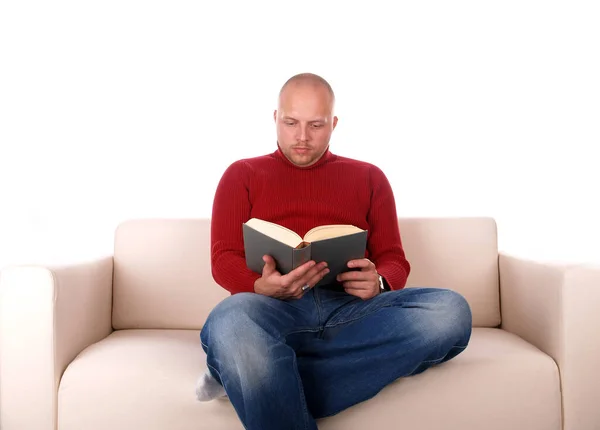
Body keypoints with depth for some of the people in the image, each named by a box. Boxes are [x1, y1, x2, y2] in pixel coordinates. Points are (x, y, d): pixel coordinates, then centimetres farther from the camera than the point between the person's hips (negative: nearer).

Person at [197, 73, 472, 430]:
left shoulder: (369, 177, 22)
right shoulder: (242, 175, 18)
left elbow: (394, 259, 16)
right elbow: (224, 260, 7)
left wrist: (378, 282, -10)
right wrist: (263, 286, -17)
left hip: (350, 307, 4)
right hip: (272, 307, -3)